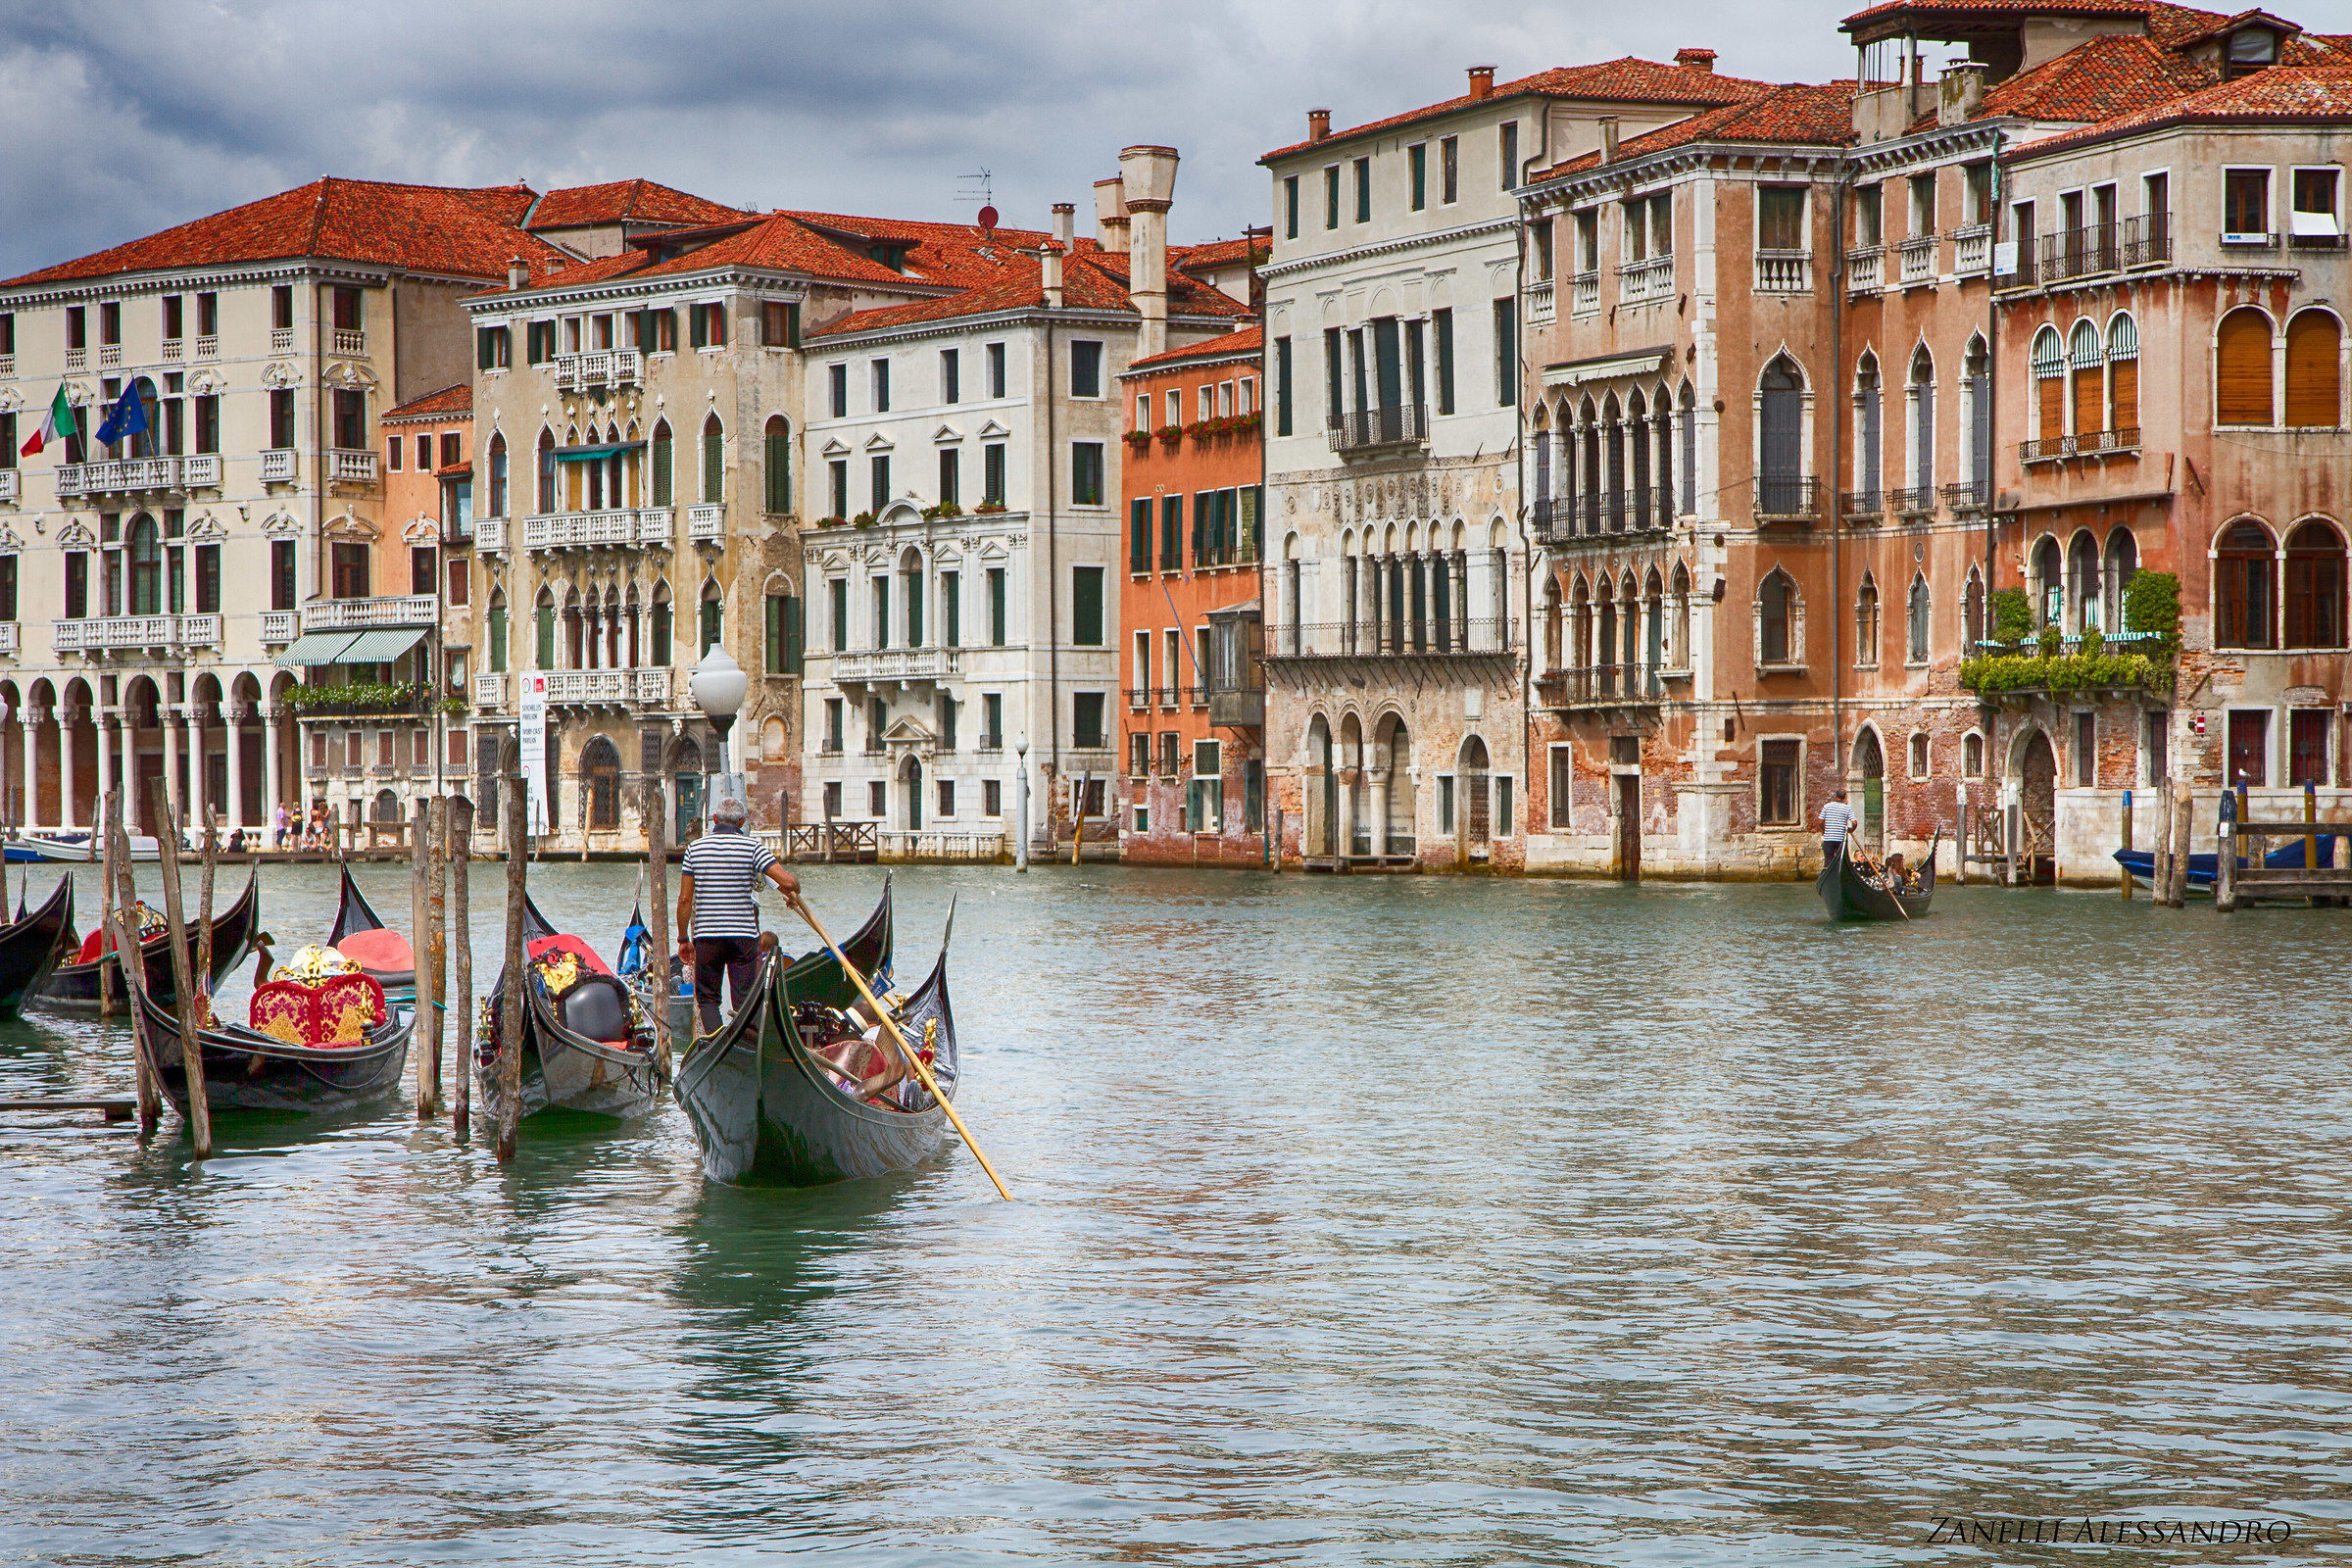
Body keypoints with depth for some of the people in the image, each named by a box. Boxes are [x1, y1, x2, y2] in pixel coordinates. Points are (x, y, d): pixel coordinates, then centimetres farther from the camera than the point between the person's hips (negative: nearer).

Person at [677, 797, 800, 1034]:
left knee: (707, 997, 10)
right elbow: (787, 882, -12)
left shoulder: (695, 848, 2)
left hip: (706, 935, 1)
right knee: (744, 999, 5)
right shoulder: (752, 847, -3)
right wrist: (793, 891, 12)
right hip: (744, 934, -1)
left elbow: (684, 900, 2)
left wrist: (683, 939, 11)